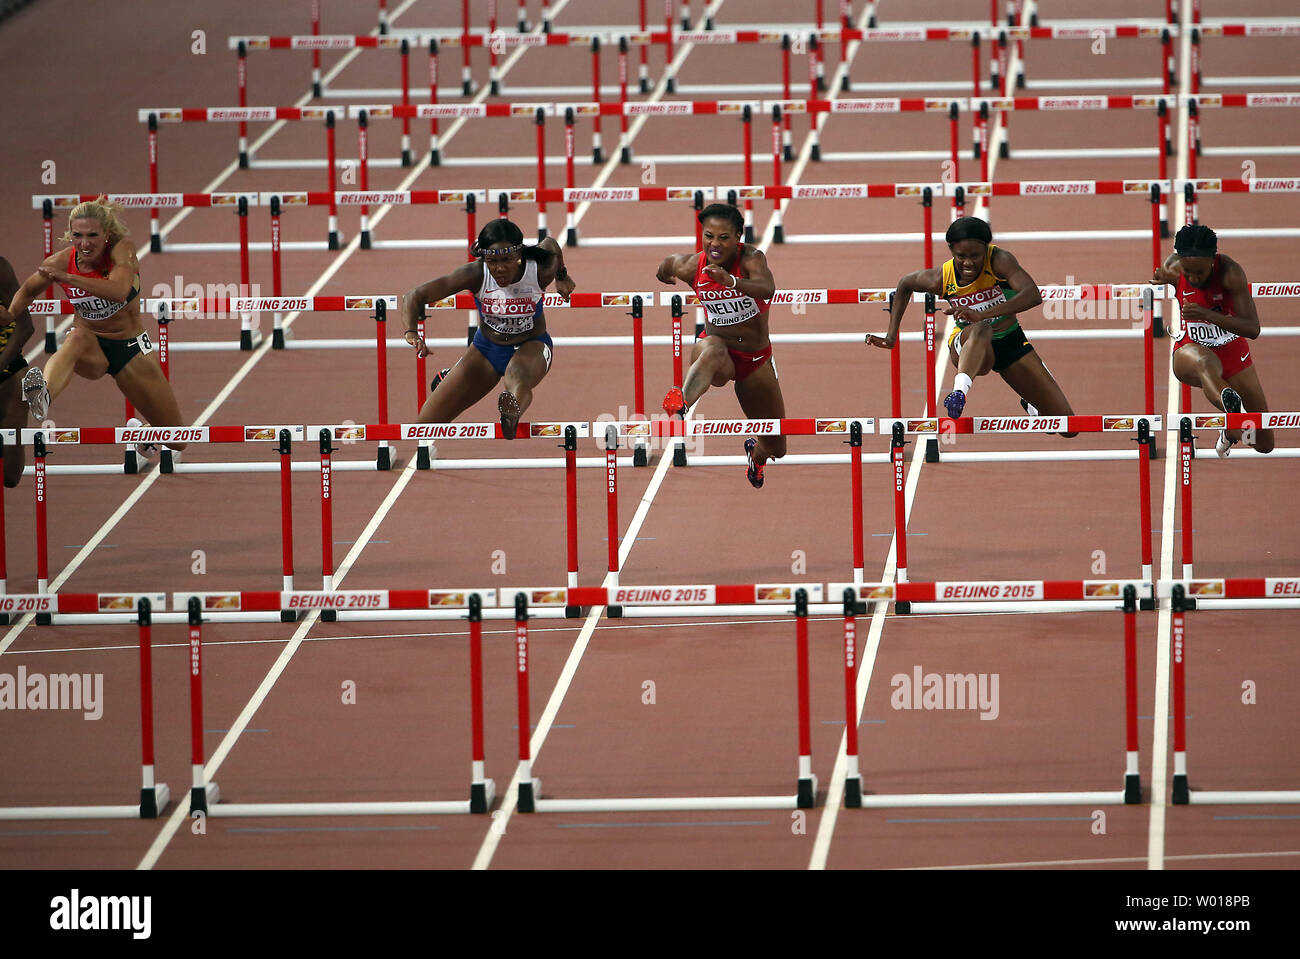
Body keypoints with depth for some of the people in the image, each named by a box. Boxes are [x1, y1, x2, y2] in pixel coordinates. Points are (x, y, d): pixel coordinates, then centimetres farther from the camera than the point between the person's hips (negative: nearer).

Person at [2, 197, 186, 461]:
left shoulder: (122, 248, -20)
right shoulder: (62, 261, -12)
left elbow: (119, 291, -40)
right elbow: (27, 292, 7)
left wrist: (67, 278, -49)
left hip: (130, 348, 0)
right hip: (91, 347, 0)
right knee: (77, 338, -42)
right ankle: (42, 397, -72)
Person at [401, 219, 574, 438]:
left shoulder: (540, 271, -26)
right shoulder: (476, 275, -27)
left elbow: (550, 244, 0)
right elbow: (415, 296, -26)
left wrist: (561, 276, 20)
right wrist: (411, 332, -46)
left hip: (530, 346, -1)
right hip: (486, 347, 1)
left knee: (518, 379, -38)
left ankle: (512, 413, -68)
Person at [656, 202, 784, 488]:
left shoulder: (751, 258, -20)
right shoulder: (691, 266, -12)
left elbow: (767, 288, -45)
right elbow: (664, 267, 14)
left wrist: (731, 281, -59)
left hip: (756, 357, 1)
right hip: (719, 348, -1)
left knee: (776, 448, 13)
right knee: (712, 350, -44)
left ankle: (755, 453, 51)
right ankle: (680, 403, -71)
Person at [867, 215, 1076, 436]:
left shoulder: (999, 260, -24)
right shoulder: (941, 279, -17)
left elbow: (1033, 295, -40)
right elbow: (905, 285, 6)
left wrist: (982, 314, -50)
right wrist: (891, 336, 3)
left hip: (1011, 343, 2)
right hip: (968, 349, -2)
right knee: (980, 331, -43)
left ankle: (1032, 406, 36)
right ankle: (960, 392, -68)